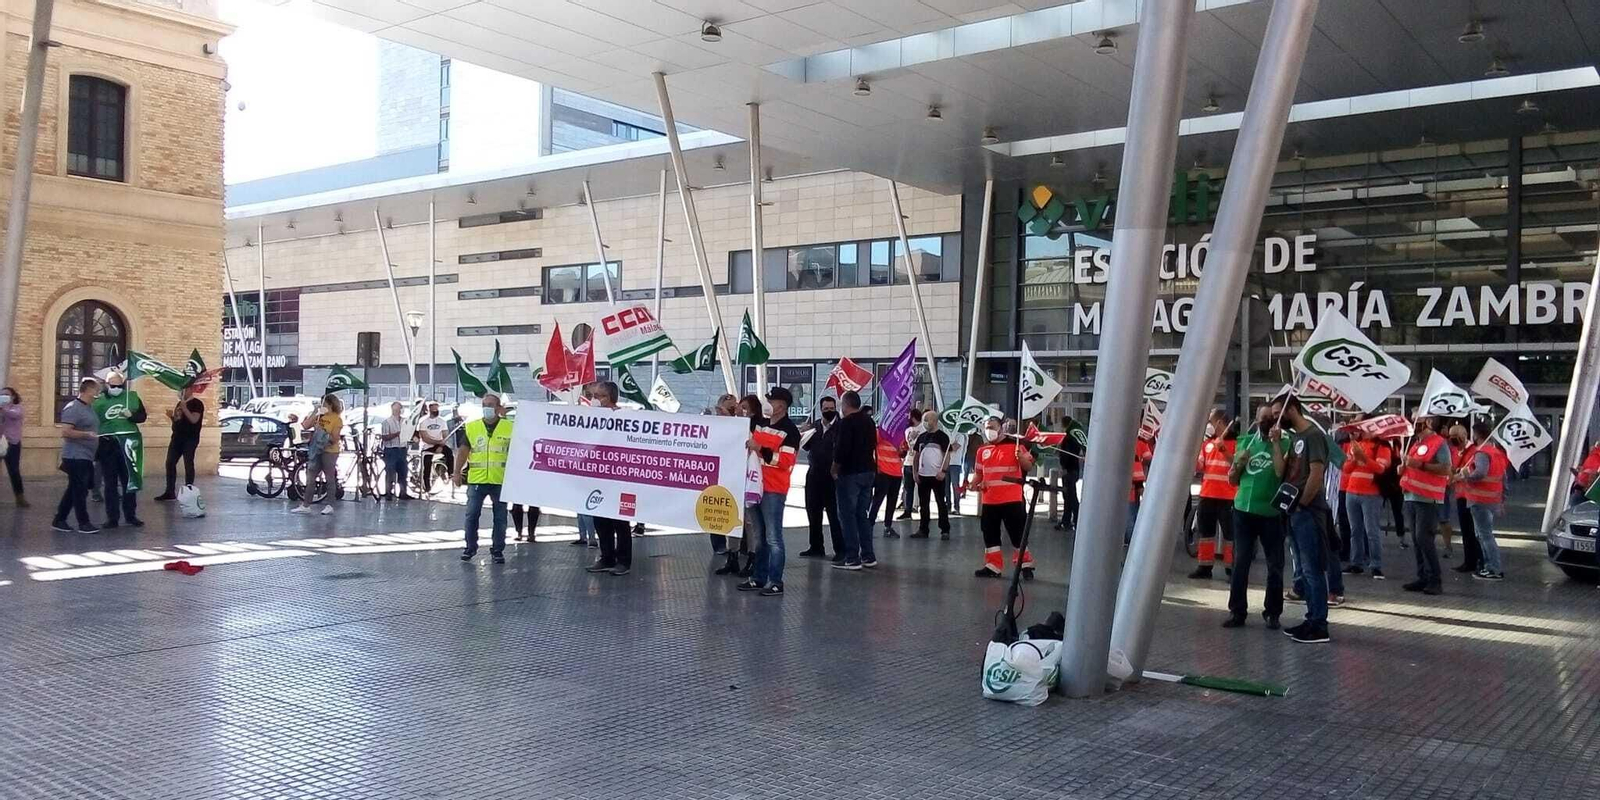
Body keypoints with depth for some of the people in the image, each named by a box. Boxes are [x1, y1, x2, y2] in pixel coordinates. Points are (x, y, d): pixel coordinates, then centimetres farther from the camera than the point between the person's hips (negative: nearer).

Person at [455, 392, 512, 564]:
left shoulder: (509, 427, 1)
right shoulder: (472, 427, 6)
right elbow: (463, 450, 8)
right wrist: (457, 471, 0)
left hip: (500, 480, -1)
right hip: (476, 479, 1)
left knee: (500, 518, 5)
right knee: (471, 515, 4)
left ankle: (497, 550, 15)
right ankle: (470, 547, 18)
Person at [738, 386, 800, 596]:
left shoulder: (789, 431, -9)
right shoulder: (761, 424, 14)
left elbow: (785, 462, -18)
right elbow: (751, 448, 32)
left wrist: (760, 450, -21)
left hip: (774, 490, -8)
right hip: (756, 486, 8)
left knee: (773, 537, -6)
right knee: (758, 535, 13)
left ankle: (776, 582, -2)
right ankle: (759, 578, 20)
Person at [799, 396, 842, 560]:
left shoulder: (840, 426, -10)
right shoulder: (814, 425, 9)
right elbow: (807, 447, 15)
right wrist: (803, 435, -2)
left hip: (832, 475, -6)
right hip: (814, 473, 6)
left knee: (834, 513, -4)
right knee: (812, 511, 13)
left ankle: (840, 550, 2)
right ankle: (816, 547, 25)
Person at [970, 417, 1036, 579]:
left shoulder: (1015, 445, -3)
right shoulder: (982, 450, 11)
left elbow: (1029, 467, -5)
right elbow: (978, 472, 21)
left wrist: (1021, 457, -23)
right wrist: (974, 483, 3)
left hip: (1012, 500, -5)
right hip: (989, 501, 5)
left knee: (1018, 534, -1)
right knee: (990, 534, 11)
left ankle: (1025, 565, 9)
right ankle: (993, 567, 21)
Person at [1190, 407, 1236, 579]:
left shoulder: (1235, 443, -6)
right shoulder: (1207, 443, 13)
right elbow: (1198, 467, 14)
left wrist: (1224, 450, -22)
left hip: (1227, 497, -6)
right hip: (1207, 495, 7)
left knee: (1229, 533, -2)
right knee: (1205, 532, 9)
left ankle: (1231, 569, 3)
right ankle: (1205, 567, 16)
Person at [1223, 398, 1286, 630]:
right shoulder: (1246, 441, 8)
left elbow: (1281, 473, -19)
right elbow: (1232, 480, 12)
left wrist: (1275, 444, -18)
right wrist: (1237, 464, -8)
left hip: (1271, 513, -3)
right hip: (1243, 510, 3)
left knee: (1275, 565, 5)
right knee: (1240, 562, 2)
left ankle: (1272, 613, 15)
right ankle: (1237, 611, 7)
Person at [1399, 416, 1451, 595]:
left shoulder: (1439, 443, -7)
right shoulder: (1416, 443, 19)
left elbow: (1446, 468, -19)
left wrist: (1421, 465, -23)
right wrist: (1404, 467, 11)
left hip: (1428, 500, -9)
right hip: (1412, 498, 9)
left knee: (1424, 540, -11)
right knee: (1416, 540, 8)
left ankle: (1435, 581, -7)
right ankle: (1422, 578, 13)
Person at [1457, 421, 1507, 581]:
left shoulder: (1481, 452, -14)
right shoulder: (1496, 451, 17)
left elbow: (1480, 473, -32)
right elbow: (1504, 477, 20)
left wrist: (1463, 476, -16)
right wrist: (1502, 499, 23)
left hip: (1480, 500, -10)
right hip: (1494, 500, 10)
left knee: (1485, 535, -6)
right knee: (1482, 534, 18)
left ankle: (1495, 570, -7)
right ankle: (1489, 566, 21)